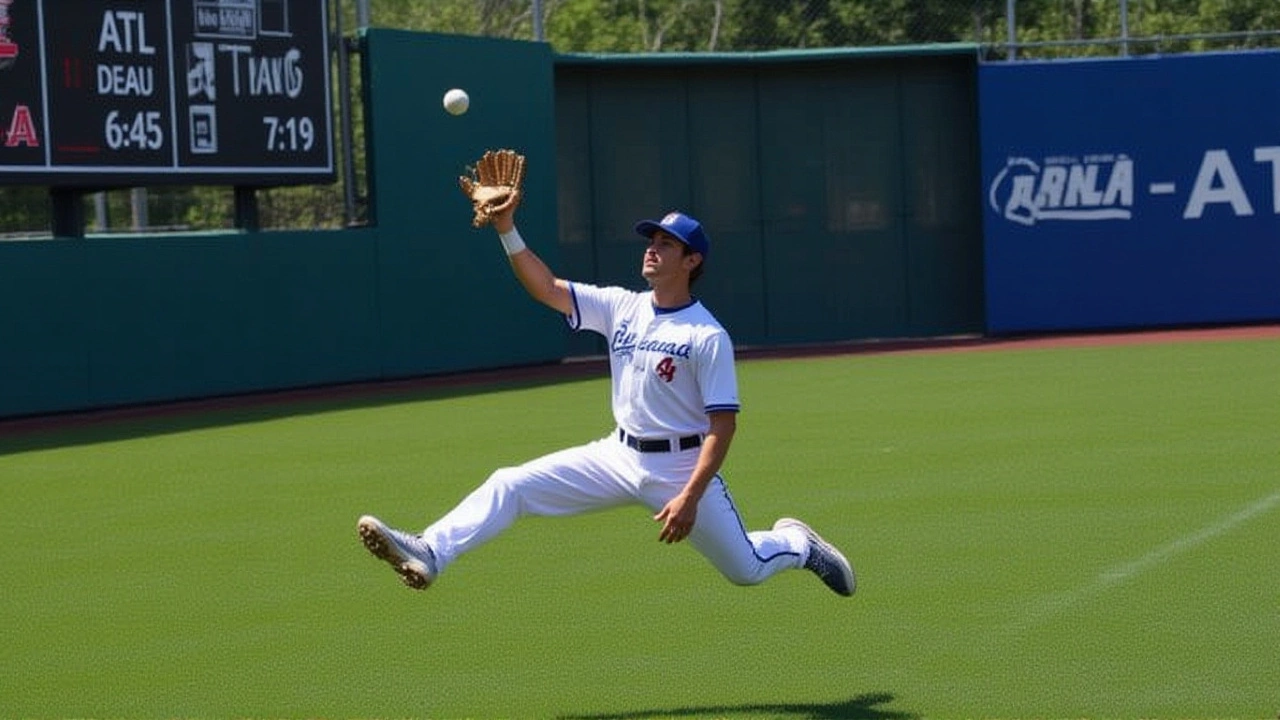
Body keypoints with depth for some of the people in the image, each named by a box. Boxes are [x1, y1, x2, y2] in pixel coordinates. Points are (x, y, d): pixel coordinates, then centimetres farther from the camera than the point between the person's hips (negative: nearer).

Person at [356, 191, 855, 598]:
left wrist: (690, 498, -25)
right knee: (512, 485, -12)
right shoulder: (622, 308, 3)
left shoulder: (708, 337, -15)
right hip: (620, 455, 5)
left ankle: (795, 543, 35)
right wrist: (506, 229, -13)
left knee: (746, 569, 1)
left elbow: (722, 425, -17)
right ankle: (429, 554, -26)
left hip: (680, 467, -5)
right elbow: (548, 289, -1)